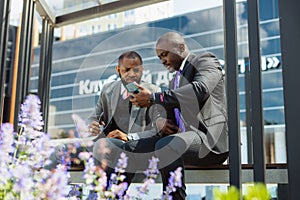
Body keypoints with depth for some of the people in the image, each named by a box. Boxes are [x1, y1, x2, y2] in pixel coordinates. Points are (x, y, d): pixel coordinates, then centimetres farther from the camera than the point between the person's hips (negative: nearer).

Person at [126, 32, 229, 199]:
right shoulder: (176, 79, 27)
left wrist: (153, 97, -19)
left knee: (165, 146, -35)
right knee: (131, 148, -4)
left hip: (210, 138, -8)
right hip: (181, 137, 8)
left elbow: (200, 89, -20)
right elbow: (167, 113, 24)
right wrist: (160, 121, -2)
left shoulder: (205, 60, 2)